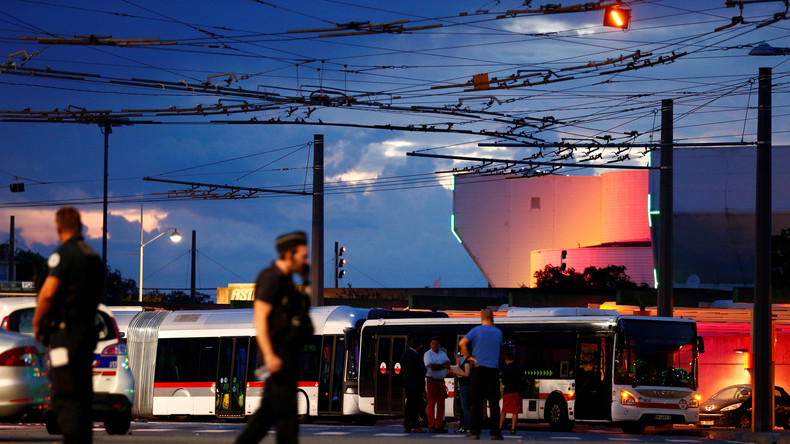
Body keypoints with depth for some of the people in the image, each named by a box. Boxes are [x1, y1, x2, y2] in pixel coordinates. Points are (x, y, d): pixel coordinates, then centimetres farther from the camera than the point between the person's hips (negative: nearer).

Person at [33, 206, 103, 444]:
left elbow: (48, 292, -19)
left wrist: (37, 323, -7)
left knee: (63, 397, -11)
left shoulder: (64, 253, -11)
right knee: (83, 395, 12)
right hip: (88, 330, 8)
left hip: (65, 332, -8)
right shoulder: (94, 256, 15)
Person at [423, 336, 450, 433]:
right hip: (431, 381, -5)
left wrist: (438, 366, -15)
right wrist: (443, 365, -8)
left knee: (441, 404, 1)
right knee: (431, 404, -6)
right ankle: (431, 426, -5)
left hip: (441, 381, 5)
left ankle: (439, 426, 2)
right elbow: (432, 367, -16)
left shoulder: (443, 353, 14)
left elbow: (448, 364, 1)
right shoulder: (427, 354, -3)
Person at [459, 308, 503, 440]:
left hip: (478, 369, -1)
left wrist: (468, 357, -3)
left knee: (477, 402, 0)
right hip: (493, 370, 1)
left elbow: (462, 343, -13)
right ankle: (495, 432, 1)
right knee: (494, 402, 4)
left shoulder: (476, 331, -1)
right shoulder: (498, 332, 6)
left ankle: (475, 432, -3)